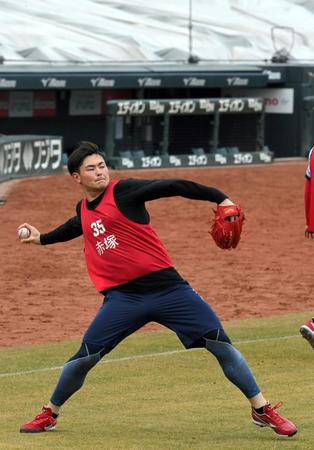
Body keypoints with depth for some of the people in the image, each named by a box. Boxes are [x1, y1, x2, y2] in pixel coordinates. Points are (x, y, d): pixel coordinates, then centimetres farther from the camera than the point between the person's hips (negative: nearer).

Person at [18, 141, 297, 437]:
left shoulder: (123, 191, -3)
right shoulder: (83, 210, 14)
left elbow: (173, 187, -14)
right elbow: (76, 226, 40)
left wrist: (219, 198, -26)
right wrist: (42, 238, 56)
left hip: (166, 287, -4)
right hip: (122, 297, 4)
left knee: (220, 344, -9)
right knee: (86, 357, -4)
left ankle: (262, 410, 0)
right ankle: (50, 415, 19)